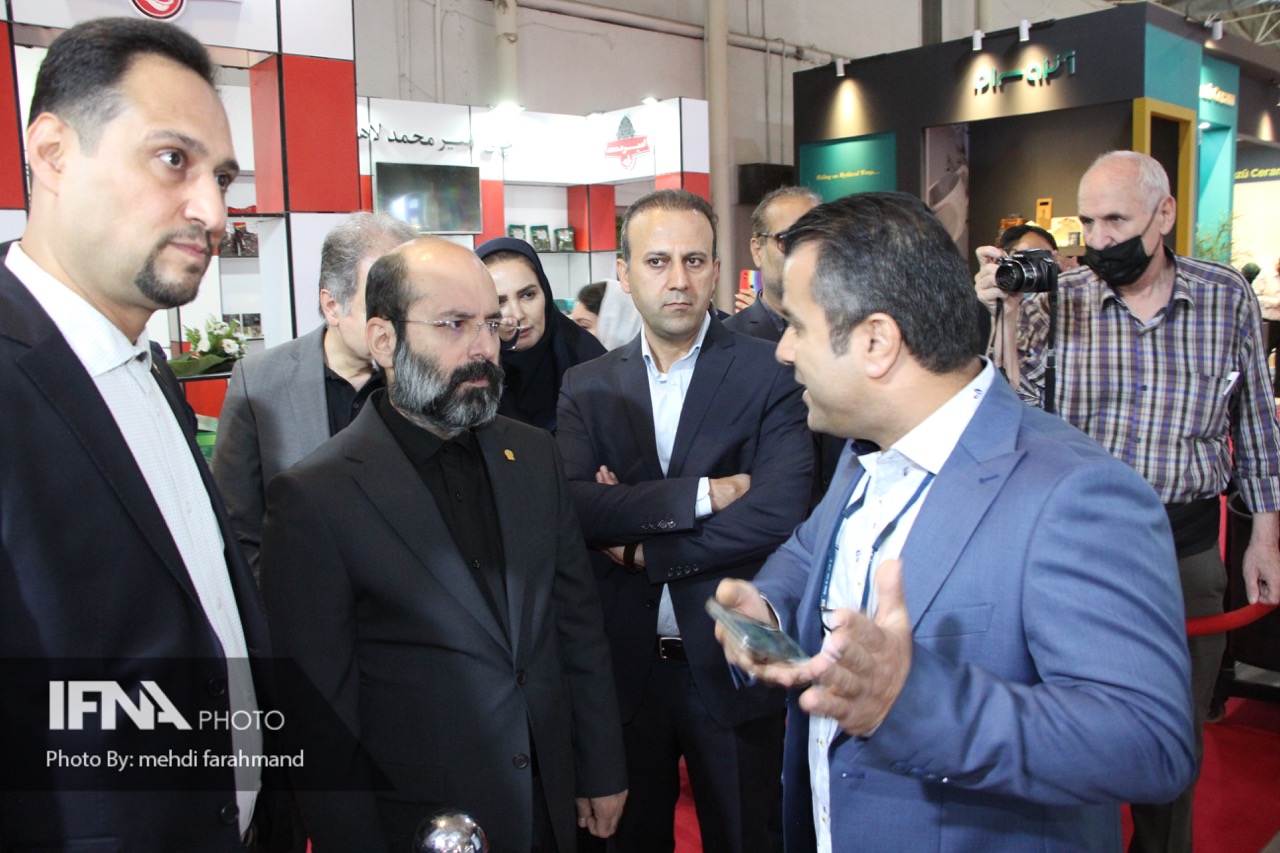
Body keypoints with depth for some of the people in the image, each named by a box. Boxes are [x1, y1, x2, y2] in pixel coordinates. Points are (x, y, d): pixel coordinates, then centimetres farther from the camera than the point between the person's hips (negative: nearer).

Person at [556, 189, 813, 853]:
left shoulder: (769, 374, -8)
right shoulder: (586, 387, 0)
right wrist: (703, 494, -22)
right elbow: (572, 506, -14)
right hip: (623, 664, 2)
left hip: (732, 665, -2)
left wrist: (640, 548, -14)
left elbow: (779, 512, -20)